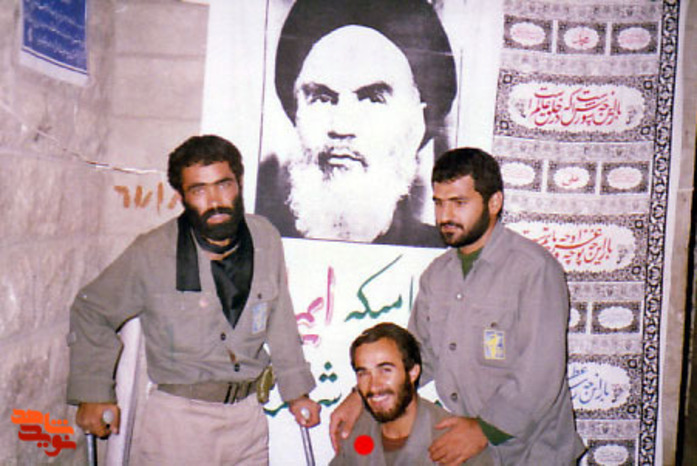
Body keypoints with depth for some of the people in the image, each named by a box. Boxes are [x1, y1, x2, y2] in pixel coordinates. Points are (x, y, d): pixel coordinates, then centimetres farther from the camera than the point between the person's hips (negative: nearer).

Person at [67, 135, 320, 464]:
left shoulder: (266, 239, -2)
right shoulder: (151, 253, -11)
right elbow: (91, 312, 2)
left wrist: (296, 390, 16)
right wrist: (93, 394, 0)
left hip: (249, 416, 4)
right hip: (178, 418, -3)